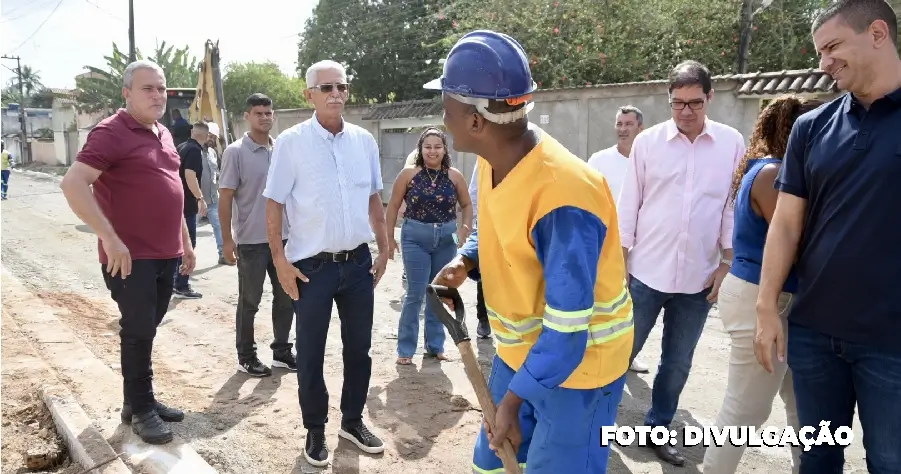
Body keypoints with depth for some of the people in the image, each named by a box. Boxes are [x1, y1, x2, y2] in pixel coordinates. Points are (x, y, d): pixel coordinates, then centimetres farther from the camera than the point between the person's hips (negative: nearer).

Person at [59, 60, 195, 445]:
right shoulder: (111, 132, -12)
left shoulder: (163, 135, 14)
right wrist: (110, 238, -26)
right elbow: (72, 184, -23)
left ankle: (138, 399, 28)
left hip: (166, 255, 7)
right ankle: (141, 409, 15)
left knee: (145, 331, 15)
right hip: (131, 258, -7)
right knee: (138, 332, 1)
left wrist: (185, 243, 20)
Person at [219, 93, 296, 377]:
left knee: (286, 297, 12)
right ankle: (246, 357, 20)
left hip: (283, 237, 5)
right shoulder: (235, 152, -7)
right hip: (251, 241, -5)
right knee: (249, 302, 6)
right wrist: (227, 240, -12)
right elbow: (226, 199, -8)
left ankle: (281, 351, 26)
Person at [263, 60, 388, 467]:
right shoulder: (291, 141, -8)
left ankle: (353, 420, 34)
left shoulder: (364, 140, 4)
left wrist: (384, 249, 10)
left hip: (359, 262, 4)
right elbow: (274, 204, -5)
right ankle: (315, 429, 28)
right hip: (312, 265, -3)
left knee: (359, 347, 15)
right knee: (310, 353, 9)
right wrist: (280, 260, -9)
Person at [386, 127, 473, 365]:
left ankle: (435, 344, 27)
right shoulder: (408, 173, -6)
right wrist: (389, 237, 1)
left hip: (446, 240, 3)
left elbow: (467, 205, 11)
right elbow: (393, 206, 1)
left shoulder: (455, 176, -1)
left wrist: (466, 227, -7)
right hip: (415, 238, -3)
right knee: (415, 294, -4)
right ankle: (405, 348, 10)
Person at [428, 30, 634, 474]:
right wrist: (464, 261, -6)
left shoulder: (562, 197, -34)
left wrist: (514, 400, -21)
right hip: (519, 350, 8)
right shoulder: (492, 160, -7)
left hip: (576, 365, -8)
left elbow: (567, 330, -29)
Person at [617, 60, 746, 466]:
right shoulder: (647, 141, -2)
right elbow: (629, 203, 0)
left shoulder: (732, 144, 0)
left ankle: (657, 429, 32)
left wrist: (727, 264, 0)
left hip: (698, 277, 2)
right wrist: (618, 259, -2)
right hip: (646, 271, -1)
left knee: (678, 363, 14)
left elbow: (735, 205, 4)